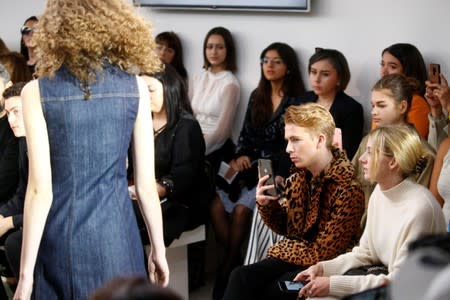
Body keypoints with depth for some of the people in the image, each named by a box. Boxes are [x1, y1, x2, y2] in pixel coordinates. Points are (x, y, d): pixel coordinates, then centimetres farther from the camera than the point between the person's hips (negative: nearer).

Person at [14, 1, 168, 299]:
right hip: (115, 237, 2)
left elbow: (40, 191, -11)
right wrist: (159, 248, 12)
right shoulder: (134, 86, -3)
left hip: (62, 240, -2)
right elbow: (146, 184, -1)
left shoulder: (38, 92, -9)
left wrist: (25, 272, -5)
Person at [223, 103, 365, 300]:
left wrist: (287, 252, -6)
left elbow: (326, 251, -16)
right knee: (241, 277, -16)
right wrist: (267, 205, -5)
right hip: (293, 257, 7)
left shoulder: (347, 187, -19)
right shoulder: (299, 175, 3)